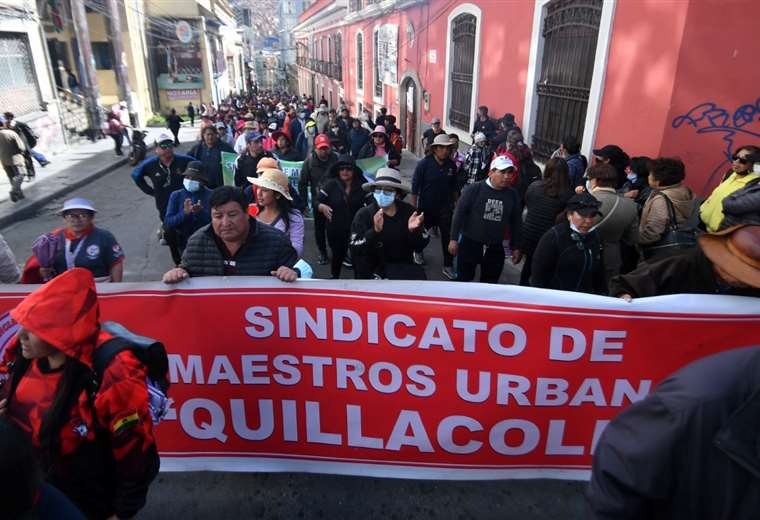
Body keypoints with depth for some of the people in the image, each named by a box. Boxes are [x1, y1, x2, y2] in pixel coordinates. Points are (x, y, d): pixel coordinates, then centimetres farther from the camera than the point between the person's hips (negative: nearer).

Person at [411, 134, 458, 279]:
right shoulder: (424, 164, -13)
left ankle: (448, 266, 4)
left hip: (445, 208, 2)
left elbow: (454, 187, 8)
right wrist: (414, 208, -13)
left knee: (447, 236, -4)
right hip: (426, 207, -1)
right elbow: (415, 187, -12)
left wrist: (455, 204, 11)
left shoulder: (452, 165, -4)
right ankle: (418, 251, 47)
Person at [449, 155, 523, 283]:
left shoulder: (512, 195, 1)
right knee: (464, 279, 10)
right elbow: (459, 213, -7)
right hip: (470, 243, -3)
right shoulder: (474, 189, -10)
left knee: (489, 284, 12)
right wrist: (454, 239, -9)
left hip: (495, 248, 3)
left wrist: (515, 247, 9)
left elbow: (516, 222, 8)